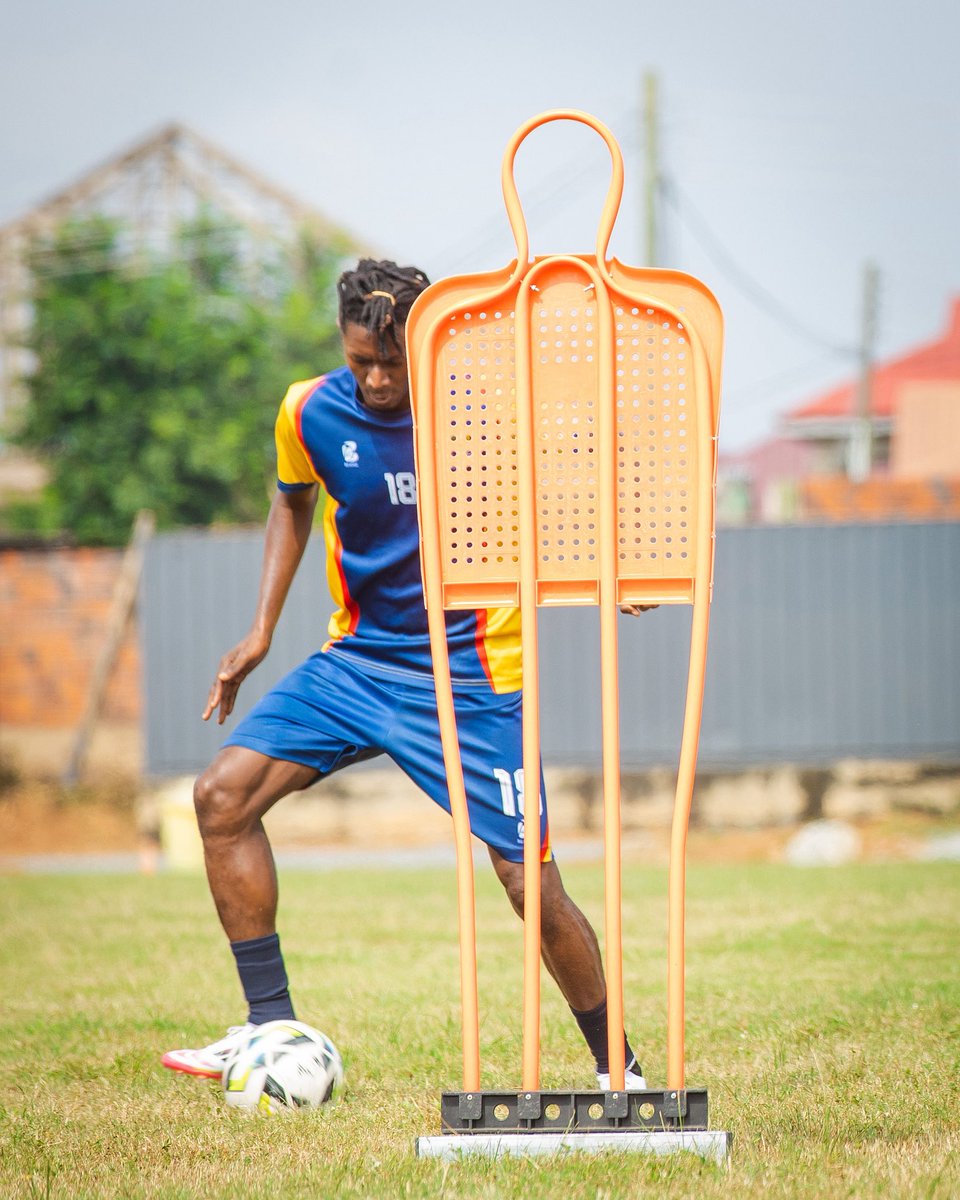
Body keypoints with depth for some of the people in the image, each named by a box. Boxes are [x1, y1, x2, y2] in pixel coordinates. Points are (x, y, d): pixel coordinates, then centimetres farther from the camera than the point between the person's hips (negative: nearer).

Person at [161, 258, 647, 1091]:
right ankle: (272, 1028, -2)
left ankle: (618, 1067, 11)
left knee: (528, 878, -9)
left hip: (471, 671, -4)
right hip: (357, 659, 4)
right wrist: (261, 631, 10)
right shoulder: (309, 414, -6)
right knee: (223, 795, -10)